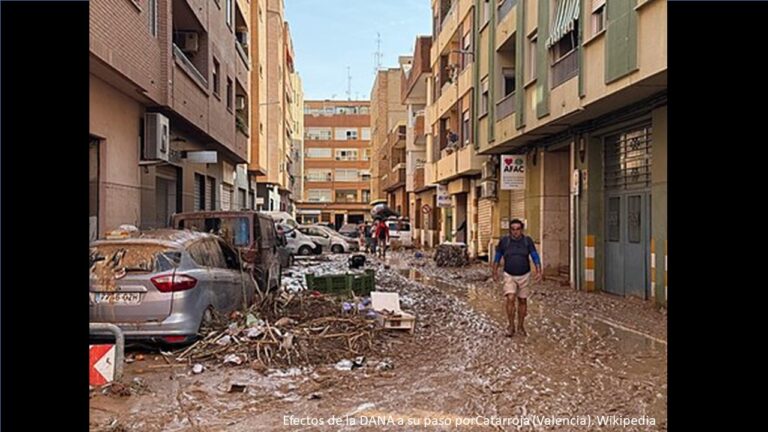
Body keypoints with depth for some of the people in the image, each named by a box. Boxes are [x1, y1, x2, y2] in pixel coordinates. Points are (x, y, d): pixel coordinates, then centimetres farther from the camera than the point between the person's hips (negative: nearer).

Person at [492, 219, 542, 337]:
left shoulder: (527, 241, -8)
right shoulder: (504, 241, -8)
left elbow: (535, 257, -5)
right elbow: (497, 257, 4)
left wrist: (538, 272, -18)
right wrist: (495, 273, 7)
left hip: (524, 276, 1)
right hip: (509, 276, -1)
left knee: (522, 301, 10)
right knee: (510, 299, -16)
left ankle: (521, 326, 26)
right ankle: (511, 326, -2)